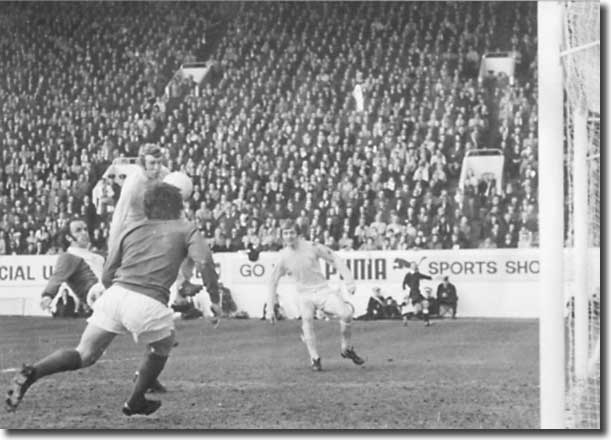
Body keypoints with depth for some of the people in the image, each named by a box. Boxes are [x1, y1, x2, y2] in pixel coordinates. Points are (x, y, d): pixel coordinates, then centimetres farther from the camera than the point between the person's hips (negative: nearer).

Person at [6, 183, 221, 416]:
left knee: (83, 355, 7)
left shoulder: (131, 231, 24)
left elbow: (106, 277, 20)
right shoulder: (185, 230, 16)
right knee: (161, 348, 28)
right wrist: (214, 298, 5)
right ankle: (135, 402, 35)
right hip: (149, 304, -3)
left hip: (115, 293, 3)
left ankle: (32, 373, -17)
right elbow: (204, 262, -3)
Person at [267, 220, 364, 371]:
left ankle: (347, 349, 3)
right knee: (307, 318, -29)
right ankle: (314, 358, -18)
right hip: (304, 295, 1)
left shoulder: (311, 247, -8)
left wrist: (348, 281, -7)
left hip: (323, 290, -1)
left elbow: (335, 260, 0)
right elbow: (273, 280, 10)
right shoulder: (283, 256, -2)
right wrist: (271, 306, 8)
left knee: (346, 314, -21)